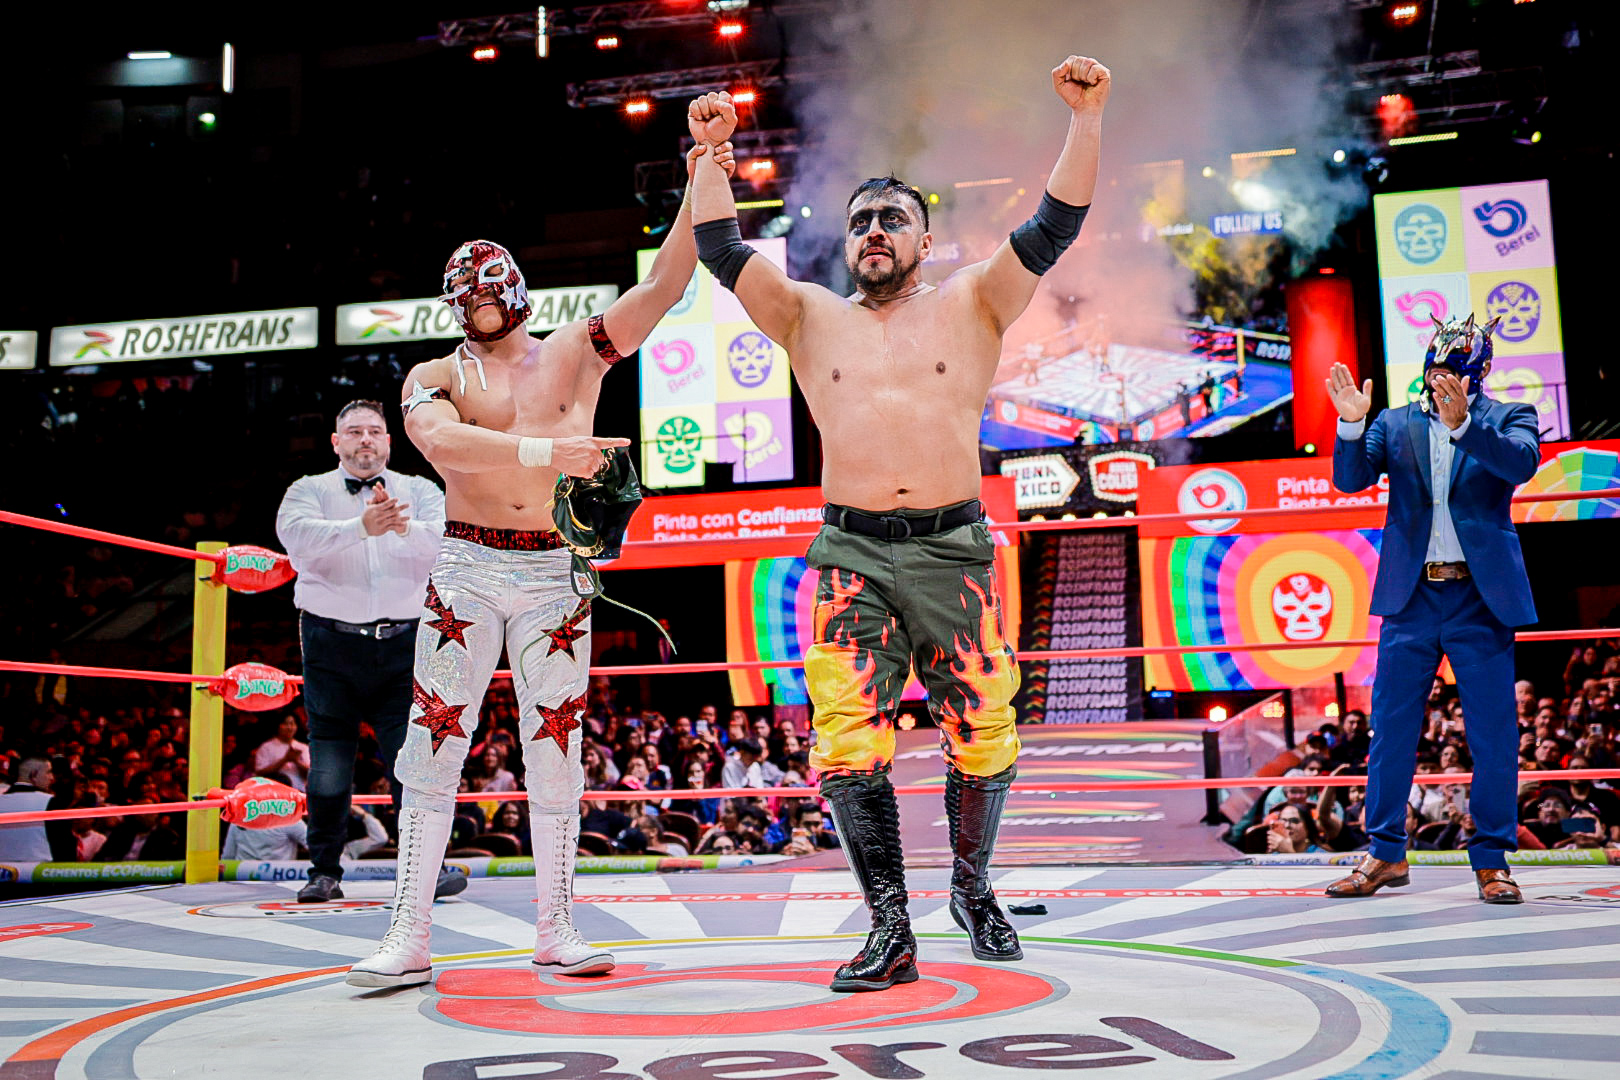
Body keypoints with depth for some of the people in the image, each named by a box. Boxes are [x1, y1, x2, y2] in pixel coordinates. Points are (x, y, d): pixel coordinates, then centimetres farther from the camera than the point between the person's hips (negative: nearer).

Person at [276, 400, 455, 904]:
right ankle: (325, 871, 13)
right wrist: (362, 527, -28)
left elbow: (443, 545, -7)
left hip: (402, 643, 0)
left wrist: (403, 526, -27)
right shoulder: (309, 491, 9)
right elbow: (298, 537, -13)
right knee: (328, 763, 2)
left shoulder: (420, 491, 12)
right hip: (330, 640, 0)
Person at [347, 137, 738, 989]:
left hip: (554, 573, 1)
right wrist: (547, 452, -24)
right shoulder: (435, 378, 8)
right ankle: (409, 936, 4)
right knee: (435, 743, -2)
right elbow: (440, 441, -15)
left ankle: (556, 929, 13)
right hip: (466, 570, -1)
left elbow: (662, 285, 2)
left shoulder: (575, 352, 11)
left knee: (556, 748, 4)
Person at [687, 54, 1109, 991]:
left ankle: (973, 888, 28)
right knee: (848, 745, -8)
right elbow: (724, 254, 10)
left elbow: (1054, 228, 2)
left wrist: (1087, 117, -6)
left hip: (955, 546, 0)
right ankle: (890, 930, 1)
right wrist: (710, 153, 4)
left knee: (984, 736, 3)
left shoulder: (971, 306, 11)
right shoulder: (813, 318, 15)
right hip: (851, 552, 1)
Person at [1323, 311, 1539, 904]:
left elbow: (1521, 462, -17)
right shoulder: (1396, 424, 10)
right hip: (1410, 595, 2)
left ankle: (1492, 860, 14)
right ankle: (1385, 854, 17)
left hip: (1481, 598, -2)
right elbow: (1350, 478, -3)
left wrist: (1463, 423, -31)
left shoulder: (1508, 419, 4)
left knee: (1494, 734, 2)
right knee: (1390, 727, 6)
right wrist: (1352, 425, -20)